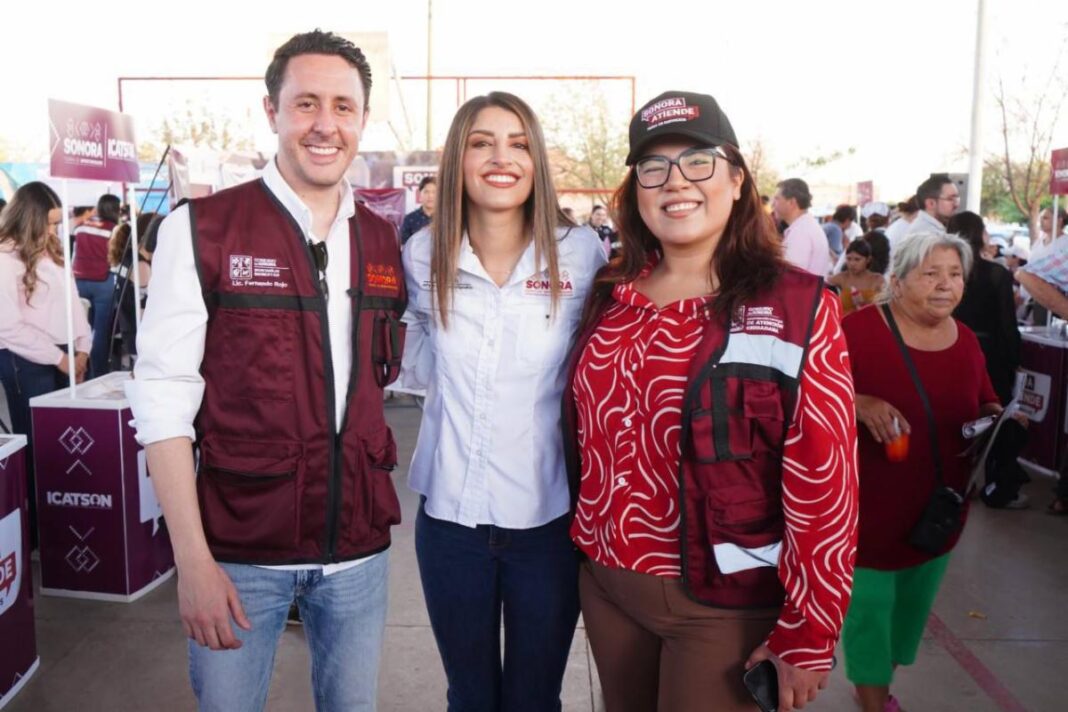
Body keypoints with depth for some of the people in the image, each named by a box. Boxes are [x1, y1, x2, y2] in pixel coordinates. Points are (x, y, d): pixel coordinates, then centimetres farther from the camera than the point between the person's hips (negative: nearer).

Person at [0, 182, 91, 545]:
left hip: (64, 357, 7)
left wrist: (81, 349, 2)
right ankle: (35, 527, 14)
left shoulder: (52, 252, 12)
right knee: (36, 444, 2)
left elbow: (72, 301, 14)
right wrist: (58, 357, -12)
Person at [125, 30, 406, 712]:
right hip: (240, 547, -3)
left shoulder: (385, 241, 4)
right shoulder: (202, 229, -8)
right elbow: (164, 394, -10)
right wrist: (193, 558, -14)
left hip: (359, 546, 4)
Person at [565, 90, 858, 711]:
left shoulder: (798, 306, -12)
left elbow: (823, 483, -13)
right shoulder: (614, 296, 3)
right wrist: (592, 535, 11)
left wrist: (807, 634, -12)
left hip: (727, 606, -5)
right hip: (607, 583, 5)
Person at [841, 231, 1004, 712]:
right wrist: (860, 405, -35)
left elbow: (984, 405, 15)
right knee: (869, 603, 2)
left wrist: (996, 418, -7)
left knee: (912, 604, 21)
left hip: (937, 506, 7)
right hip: (870, 504, -6)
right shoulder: (858, 329, -17)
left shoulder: (965, 340, 4)